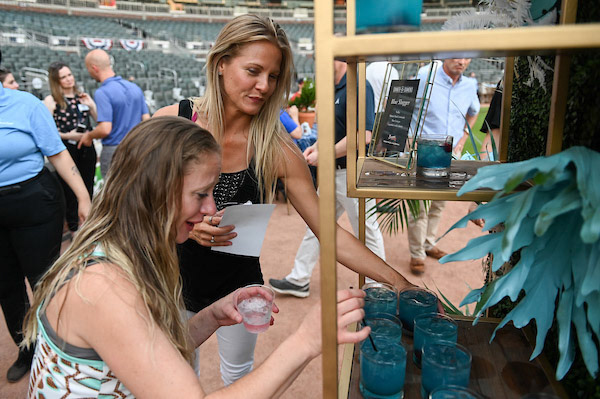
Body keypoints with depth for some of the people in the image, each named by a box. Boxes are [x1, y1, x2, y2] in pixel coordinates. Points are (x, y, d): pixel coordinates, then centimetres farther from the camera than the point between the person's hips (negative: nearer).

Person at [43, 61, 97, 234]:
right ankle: (74, 227, 24)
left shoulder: (82, 96, 8)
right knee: (70, 190, 7)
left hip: (87, 149, 4)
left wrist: (91, 105, -5)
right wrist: (68, 135, -19)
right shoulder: (51, 100, -5)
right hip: (66, 150, -4)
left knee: (88, 187, 14)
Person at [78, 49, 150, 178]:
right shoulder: (135, 87, 6)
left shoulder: (102, 93, -14)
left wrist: (89, 136, 0)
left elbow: (105, 129, -20)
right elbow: (147, 121, 7)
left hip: (113, 150, -6)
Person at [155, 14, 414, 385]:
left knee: (240, 376, 22)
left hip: (239, 285, 0)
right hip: (175, 281, 0)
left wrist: (400, 283, -21)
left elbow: (331, 234, -16)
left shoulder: (277, 150, -18)